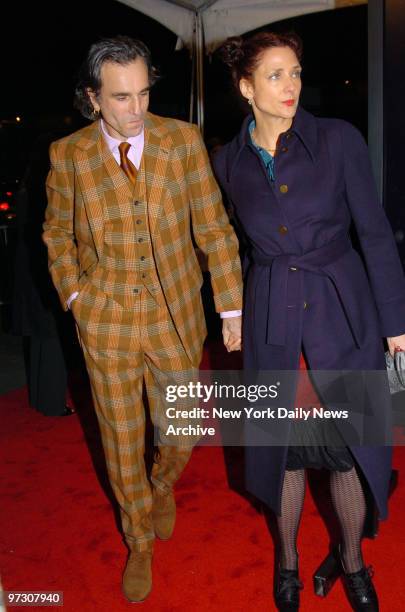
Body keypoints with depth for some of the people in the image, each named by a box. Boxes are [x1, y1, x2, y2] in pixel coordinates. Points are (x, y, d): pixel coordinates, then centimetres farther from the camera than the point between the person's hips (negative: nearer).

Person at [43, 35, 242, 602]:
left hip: (177, 317, 0)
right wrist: (75, 297, 0)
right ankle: (140, 543, 38)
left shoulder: (184, 140, -8)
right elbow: (57, 233, 9)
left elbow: (214, 227, -4)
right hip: (106, 322, 0)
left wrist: (232, 308, -5)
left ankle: (162, 487, 50)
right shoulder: (68, 155, -6)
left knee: (181, 430, 12)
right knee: (123, 439, 13)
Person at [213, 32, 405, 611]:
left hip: (342, 307, -1)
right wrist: (236, 315, 14)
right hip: (270, 313, 2)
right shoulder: (230, 161, 1)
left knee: (348, 442, 7)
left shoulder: (338, 138, -8)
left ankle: (353, 559, 34)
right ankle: (288, 557, 37)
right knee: (284, 444, 13)